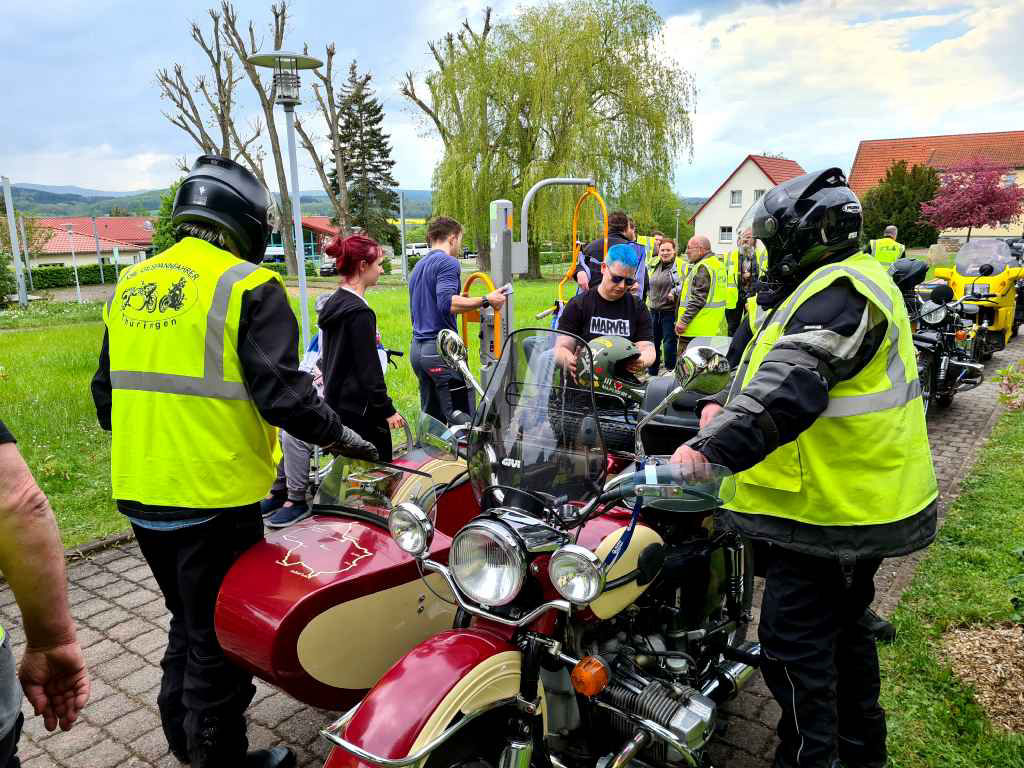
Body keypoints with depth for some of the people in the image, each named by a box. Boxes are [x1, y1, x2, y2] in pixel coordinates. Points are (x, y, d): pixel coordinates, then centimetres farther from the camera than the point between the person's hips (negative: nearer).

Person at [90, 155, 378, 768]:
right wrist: (343, 436, -6)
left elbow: (107, 395, 15)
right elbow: (283, 393, -20)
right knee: (220, 635, 10)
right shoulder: (249, 286, -13)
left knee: (188, 620, 26)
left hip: (139, 493, 8)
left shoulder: (129, 286, 10)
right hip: (212, 498, -7)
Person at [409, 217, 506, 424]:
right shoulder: (447, 262, -9)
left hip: (417, 349, 9)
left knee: (431, 419, 13)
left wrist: (465, 302, 33)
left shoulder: (418, 266, 20)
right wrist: (485, 301, -20)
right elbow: (446, 302, -24)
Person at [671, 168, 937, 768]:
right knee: (842, 625, 23)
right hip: (862, 500, 11)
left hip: (830, 511, -11)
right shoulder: (845, 283, 15)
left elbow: (792, 385, -37)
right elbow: (775, 365, 16)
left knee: (793, 641, -3)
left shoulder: (840, 293, -20)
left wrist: (713, 448, -46)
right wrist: (724, 405, 1)